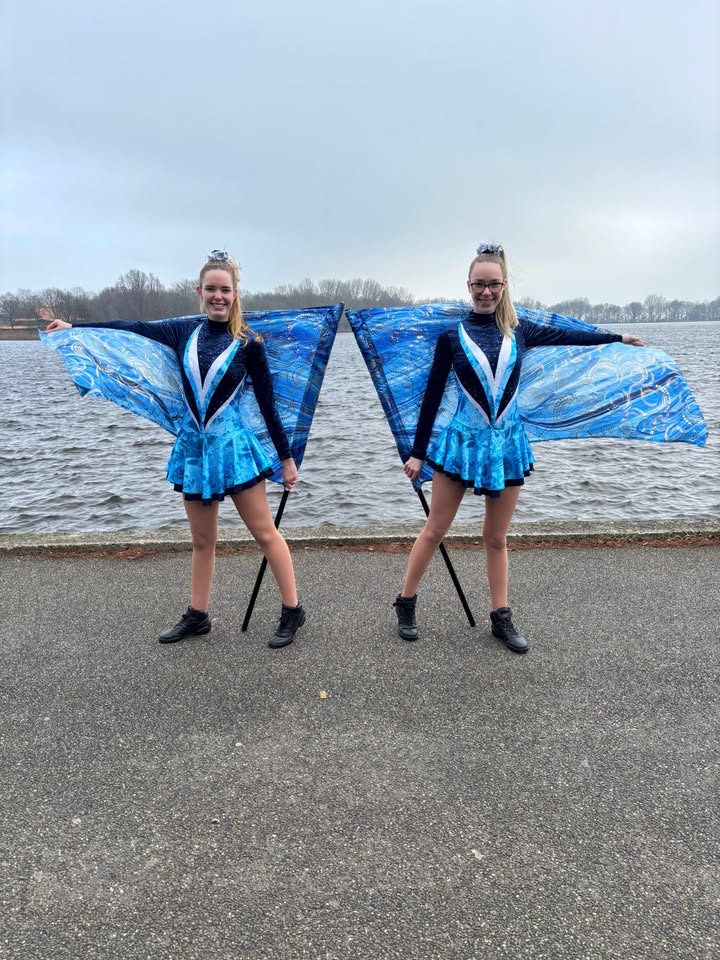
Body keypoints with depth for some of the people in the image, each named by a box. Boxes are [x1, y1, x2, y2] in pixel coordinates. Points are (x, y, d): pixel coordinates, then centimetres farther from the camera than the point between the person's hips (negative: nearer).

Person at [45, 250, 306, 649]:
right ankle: (197, 616, 27)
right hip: (193, 447, 4)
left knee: (264, 533, 1)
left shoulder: (248, 344, -7)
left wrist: (287, 458, -1)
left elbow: (268, 405, -4)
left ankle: (292, 611, 12)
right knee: (202, 541, 14)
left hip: (232, 445, -4)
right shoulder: (184, 330, 3)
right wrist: (73, 327, 23)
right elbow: (135, 328, 15)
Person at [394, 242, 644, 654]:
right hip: (463, 441, -2)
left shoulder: (519, 331, 4)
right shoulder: (452, 337, -4)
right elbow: (432, 397, -2)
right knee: (435, 531, 4)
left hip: (507, 443, 3)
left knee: (497, 537, 11)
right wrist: (417, 452, -2)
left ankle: (501, 617, 22)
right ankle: (406, 604, 19)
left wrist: (618, 336, 30)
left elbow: (567, 335, 19)